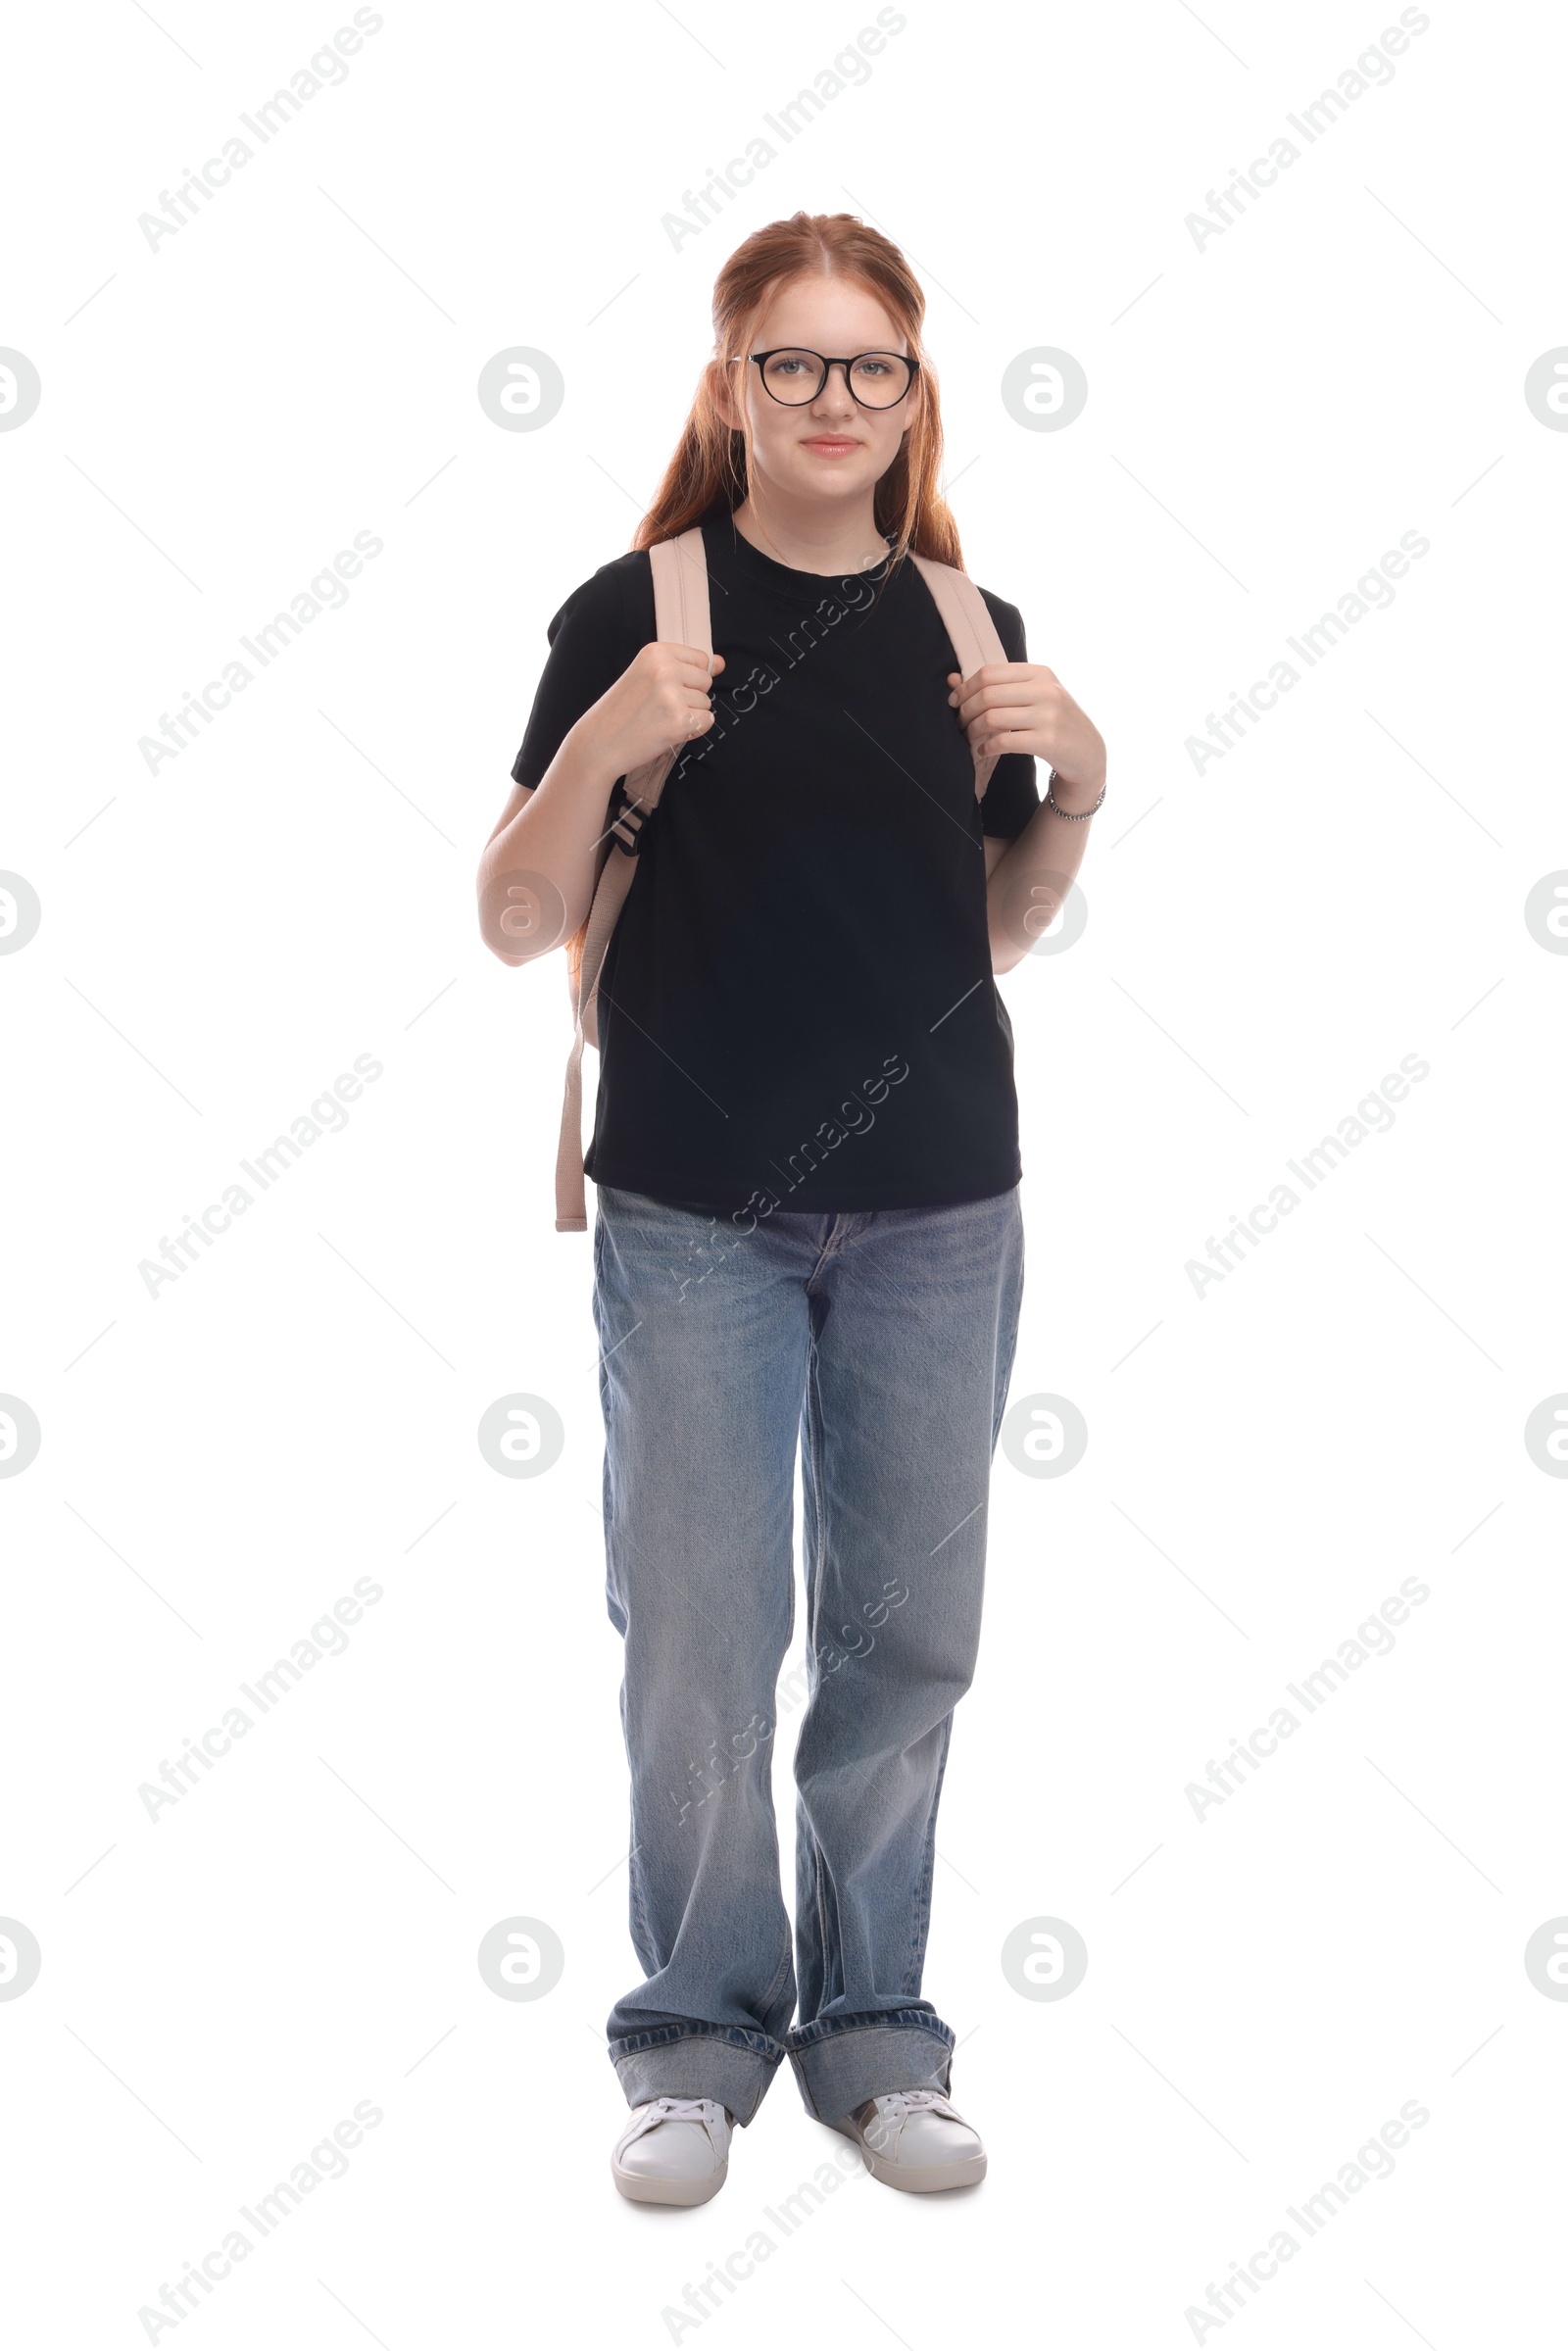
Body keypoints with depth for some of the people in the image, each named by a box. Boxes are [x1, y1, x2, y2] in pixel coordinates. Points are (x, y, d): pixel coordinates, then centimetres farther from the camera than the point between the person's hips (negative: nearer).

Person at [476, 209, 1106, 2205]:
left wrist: (1077, 784, -1)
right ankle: (698, 2033, 22)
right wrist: (599, 748, -19)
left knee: (905, 1638, 9)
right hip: (695, 1211, -3)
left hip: (939, 1211, 3)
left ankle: (872, 2025, 26)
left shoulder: (970, 631, 8)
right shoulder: (640, 612, -2)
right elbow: (515, 924, -2)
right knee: (700, 1643, 3)